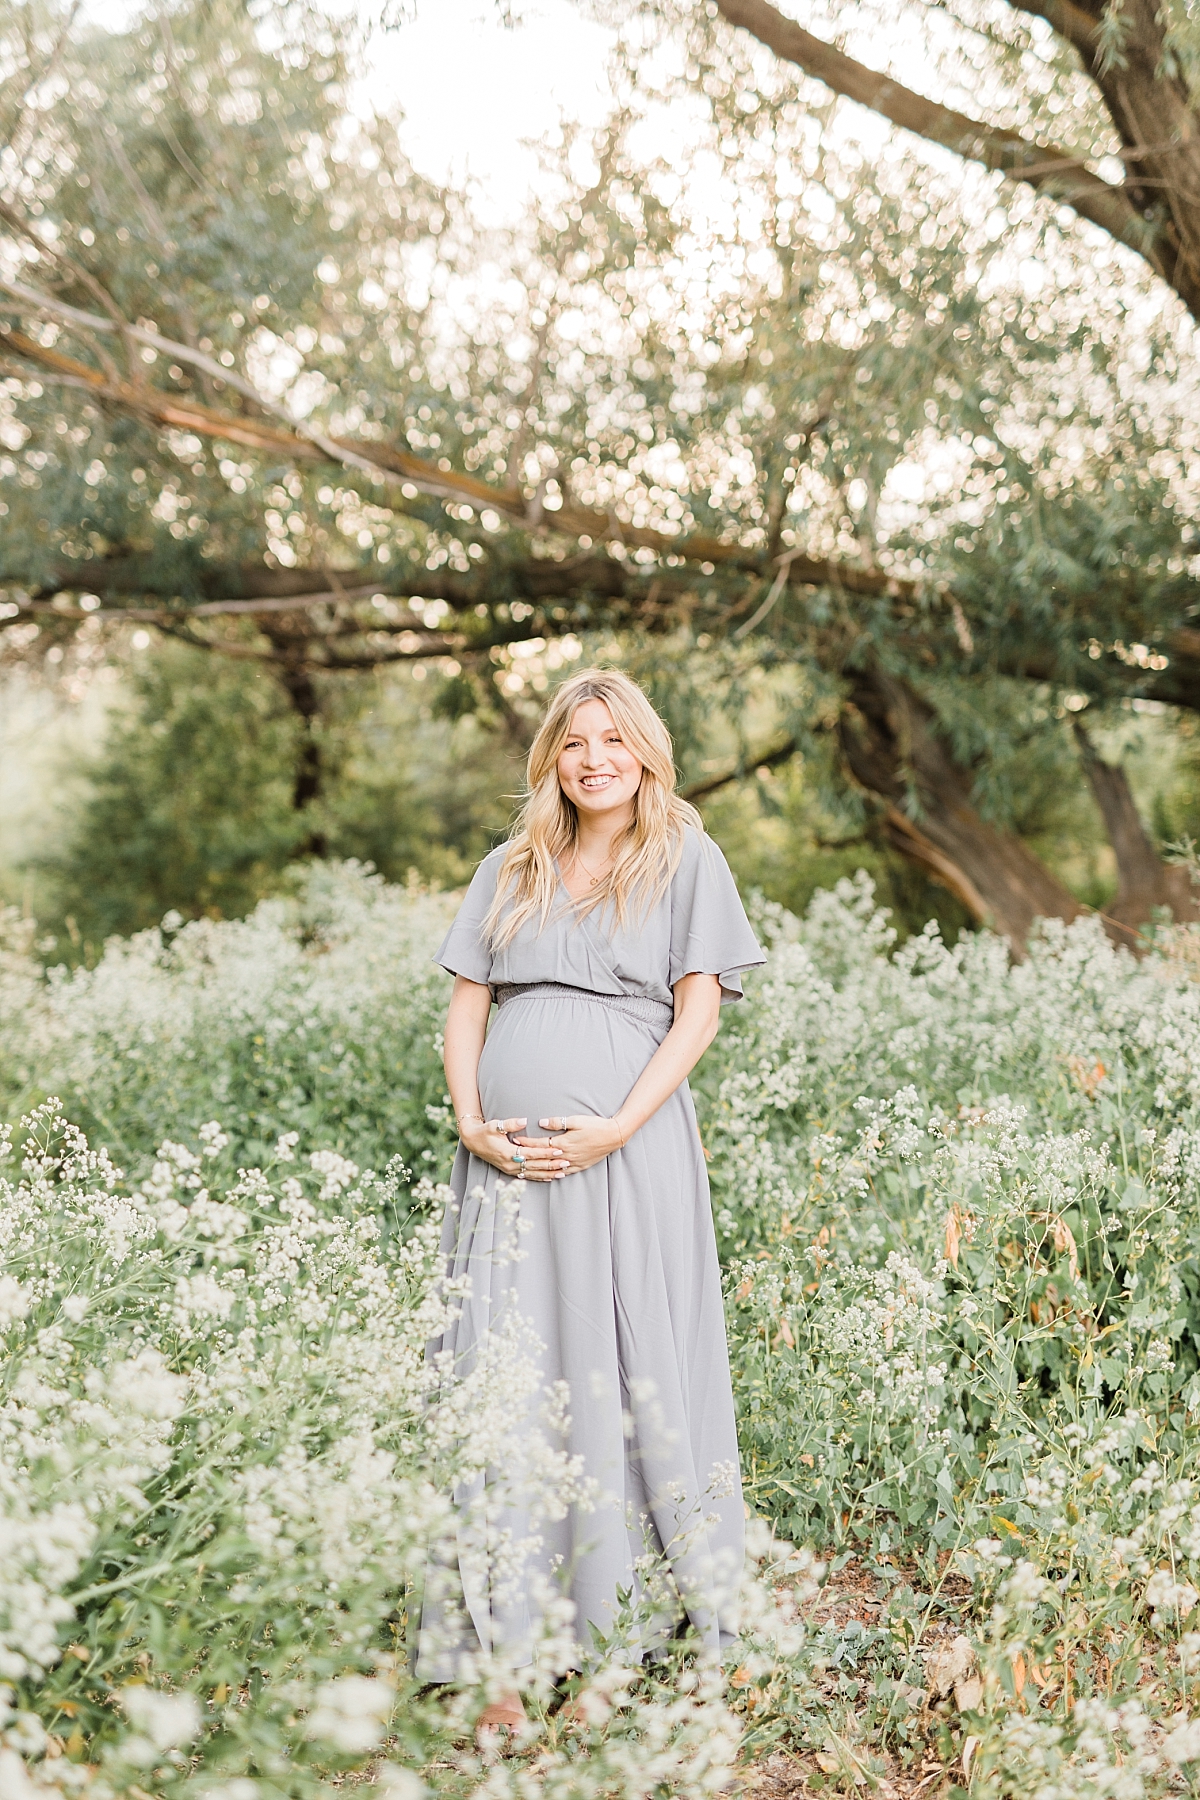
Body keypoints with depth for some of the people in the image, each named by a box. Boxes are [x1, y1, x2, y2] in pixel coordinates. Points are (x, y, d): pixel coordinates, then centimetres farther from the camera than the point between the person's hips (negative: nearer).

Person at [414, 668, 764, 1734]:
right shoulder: (511, 871, 17)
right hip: (507, 1157, 3)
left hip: (626, 1152, -3)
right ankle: (499, 1642, 8)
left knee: (626, 1363, -1)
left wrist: (615, 1130, -12)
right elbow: (466, 1004, 14)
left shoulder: (686, 860, 7)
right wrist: (472, 1125, -2)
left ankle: (635, 1624, 10)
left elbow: (698, 1012, -1)